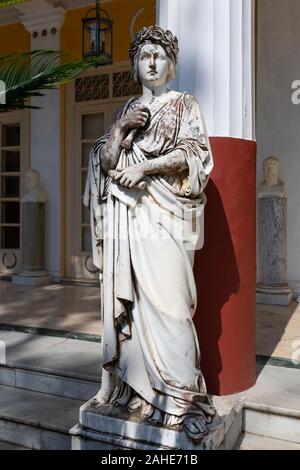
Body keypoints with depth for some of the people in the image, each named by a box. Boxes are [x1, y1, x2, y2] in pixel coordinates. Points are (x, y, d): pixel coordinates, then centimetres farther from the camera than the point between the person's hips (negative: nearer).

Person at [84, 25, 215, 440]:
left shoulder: (184, 104, 11)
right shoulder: (126, 110, 22)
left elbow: (194, 152, -4)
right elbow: (107, 161, 12)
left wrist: (145, 166, -13)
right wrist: (120, 129, -3)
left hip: (163, 216, -4)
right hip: (126, 216, 4)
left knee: (169, 302, -11)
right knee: (127, 299, 2)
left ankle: (186, 397, -2)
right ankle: (128, 383, 13)